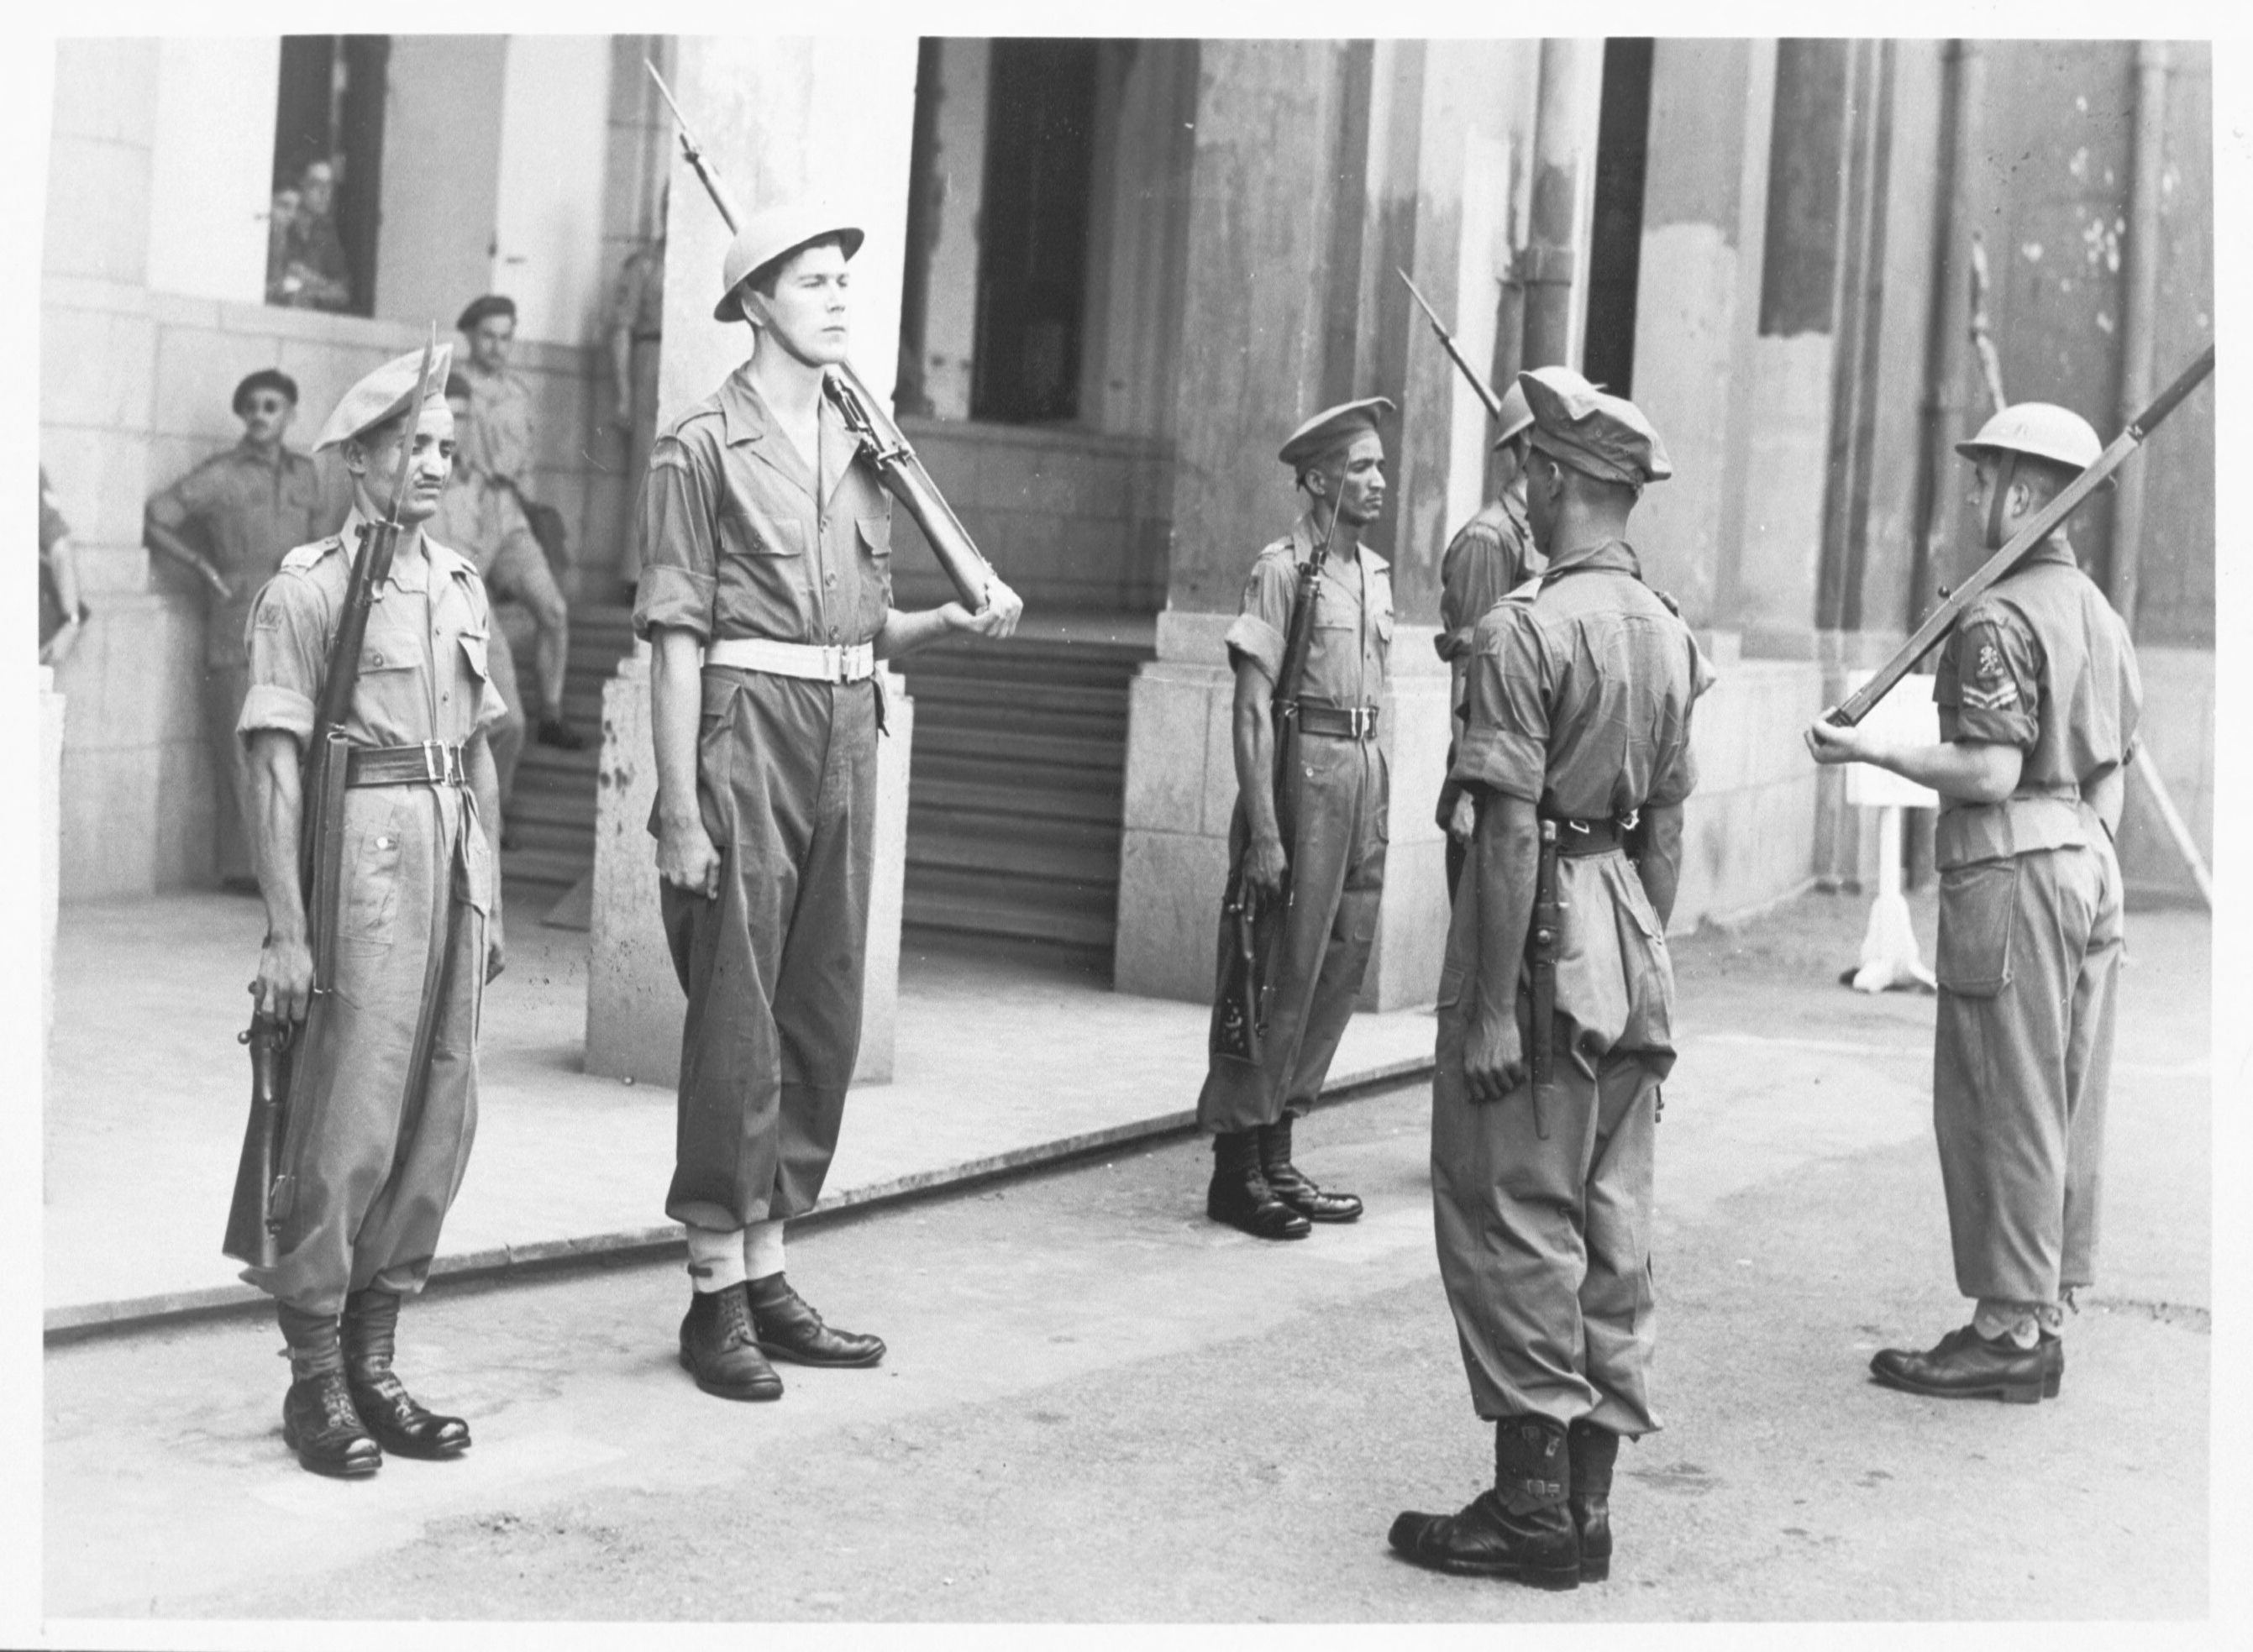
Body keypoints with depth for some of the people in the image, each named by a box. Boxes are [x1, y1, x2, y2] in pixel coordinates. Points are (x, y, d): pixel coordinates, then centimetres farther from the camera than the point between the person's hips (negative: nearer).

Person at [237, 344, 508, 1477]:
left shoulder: (461, 585, 14)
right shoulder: (308, 588, -6)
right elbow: (273, 766, -9)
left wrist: (488, 899, 17)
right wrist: (285, 928, -14)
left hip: (451, 860, 7)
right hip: (361, 861, -7)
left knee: (440, 1125, 8)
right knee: (347, 1130, -3)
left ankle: (373, 1361, 20)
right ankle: (314, 1381, 9)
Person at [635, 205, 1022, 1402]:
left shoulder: (858, 443, 16)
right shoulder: (702, 447, -4)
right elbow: (676, 637, -9)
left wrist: (952, 620, 2)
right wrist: (680, 809, -14)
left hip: (846, 733, 7)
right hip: (747, 729, -7)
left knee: (823, 1016, 9)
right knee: (736, 1021, -3)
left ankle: (768, 1271, 20)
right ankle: (716, 1293, 7)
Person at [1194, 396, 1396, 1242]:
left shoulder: (1373, 572, 15)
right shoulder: (1282, 569, -8)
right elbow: (1252, 709, -13)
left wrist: (1377, 807, 15)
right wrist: (1263, 829, -18)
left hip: (1362, 771, 8)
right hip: (1303, 769, -8)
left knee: (1338, 971, 10)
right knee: (1278, 974, -4)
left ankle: (1277, 1156, 20)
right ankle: (1236, 1169, 5)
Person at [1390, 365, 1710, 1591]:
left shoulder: (1525, 627, -14)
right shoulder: (1667, 632, 10)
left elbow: (1510, 830, -18)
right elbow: (1667, 826, 13)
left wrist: (1491, 1008, -16)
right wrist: (1644, 964, 20)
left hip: (1543, 938, -8)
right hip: (1630, 937, 8)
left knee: (1511, 1224, 0)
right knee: (1611, 1229, 11)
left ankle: (1531, 1504, 4)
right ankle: (1586, 1504, 18)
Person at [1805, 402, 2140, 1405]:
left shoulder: (1999, 618, -15)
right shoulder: (2101, 614, 14)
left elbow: (1991, 773, -21)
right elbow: (2112, 772, 16)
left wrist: (1873, 751, -11)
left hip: (2011, 873, -9)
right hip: (2090, 867, 9)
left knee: (2003, 1107, -4)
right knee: (2068, 1110, 11)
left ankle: (2008, 1331, 1)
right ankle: (2044, 1316, 19)